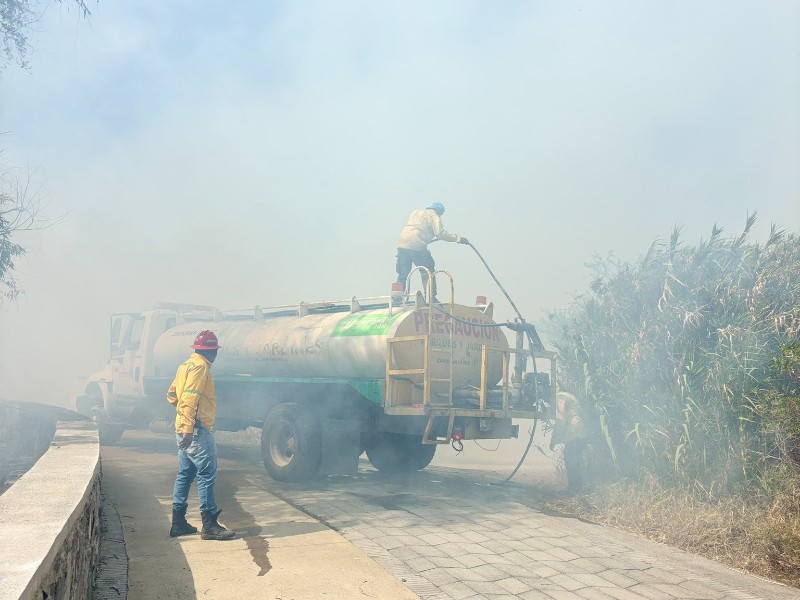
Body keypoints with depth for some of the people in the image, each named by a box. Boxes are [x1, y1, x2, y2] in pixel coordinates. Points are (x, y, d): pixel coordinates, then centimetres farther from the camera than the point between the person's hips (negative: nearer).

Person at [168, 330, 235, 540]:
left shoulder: (186, 365, 17)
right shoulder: (199, 367, -12)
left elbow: (172, 395, 21)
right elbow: (189, 398, -22)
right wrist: (188, 429, -26)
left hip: (184, 430, 10)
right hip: (197, 430, -10)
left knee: (185, 474, 14)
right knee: (207, 475, -7)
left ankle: (178, 523, 19)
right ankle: (210, 525, -5)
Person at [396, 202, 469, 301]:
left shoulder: (416, 212, 29)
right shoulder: (433, 215, 7)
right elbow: (440, 233, -6)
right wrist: (458, 238, -2)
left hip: (402, 245, 7)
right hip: (416, 246, -7)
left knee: (403, 274, 14)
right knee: (428, 272, 3)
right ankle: (432, 298, -3)